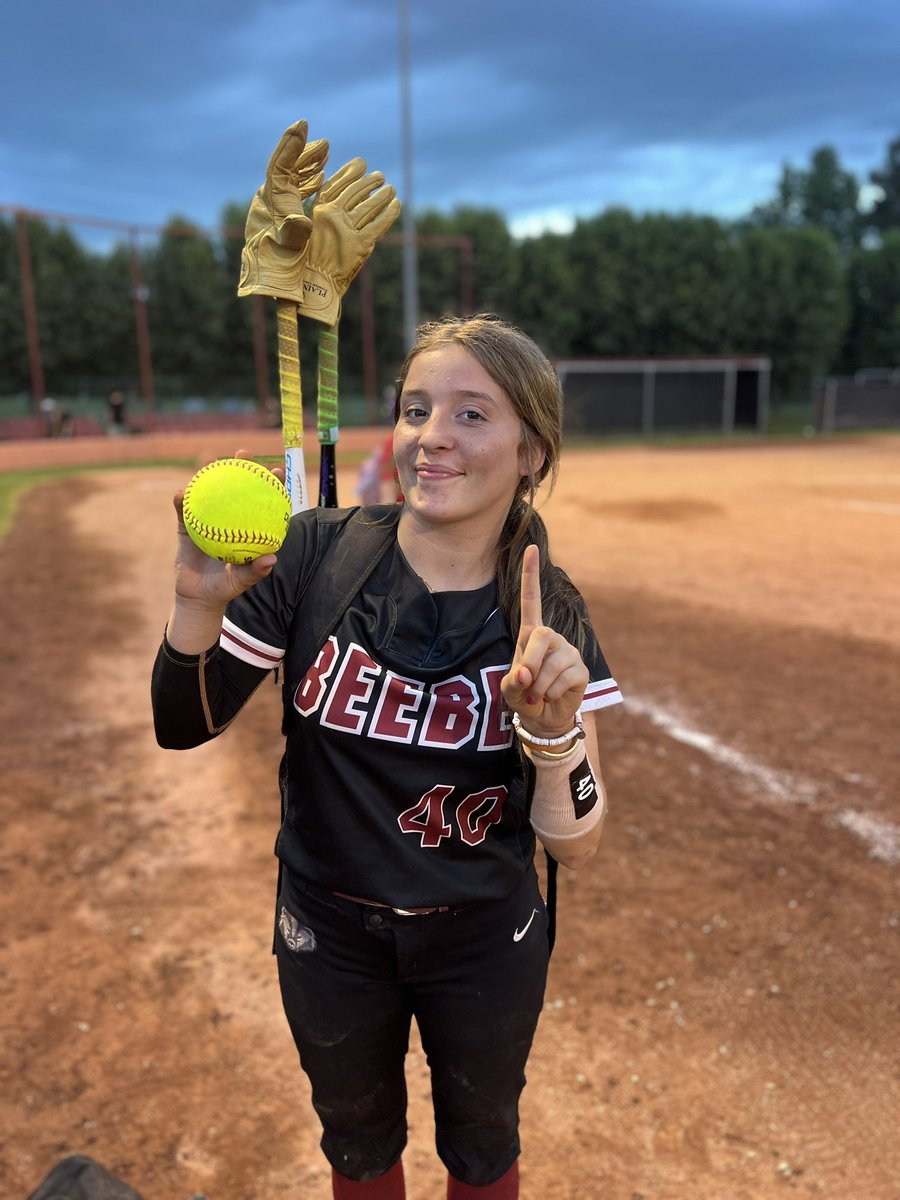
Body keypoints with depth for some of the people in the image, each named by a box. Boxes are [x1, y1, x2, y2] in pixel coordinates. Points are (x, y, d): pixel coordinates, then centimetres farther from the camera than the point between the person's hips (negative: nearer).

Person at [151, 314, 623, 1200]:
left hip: (485, 941, 0)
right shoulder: (316, 555, -18)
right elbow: (183, 728, -11)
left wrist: (554, 729, -34)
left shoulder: (550, 618, -16)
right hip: (329, 932, 0)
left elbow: (575, 847, -15)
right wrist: (199, 606, -29)